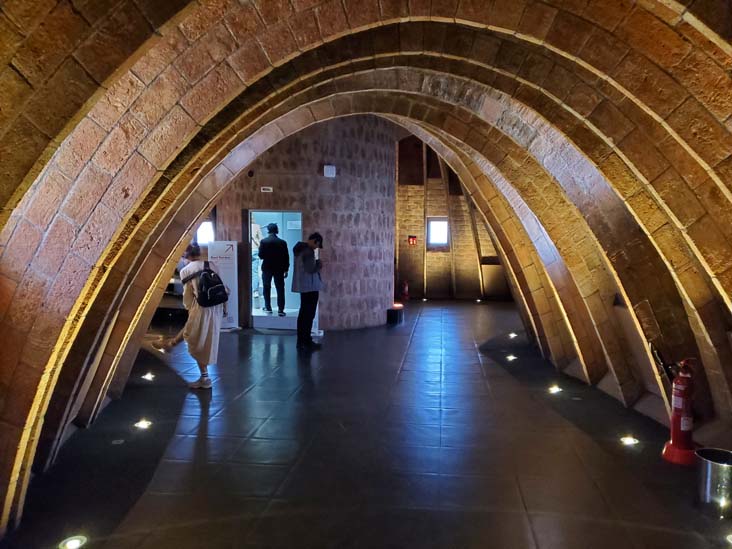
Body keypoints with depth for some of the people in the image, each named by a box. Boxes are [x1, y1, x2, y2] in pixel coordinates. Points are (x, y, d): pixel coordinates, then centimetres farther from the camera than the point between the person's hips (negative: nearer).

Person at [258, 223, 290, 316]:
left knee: (267, 289, 15)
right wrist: (286, 270, 6)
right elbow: (286, 257, -3)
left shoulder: (263, 241, -8)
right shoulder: (282, 242, -5)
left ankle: (268, 308, 18)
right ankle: (280, 310, -3)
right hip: (279, 269, 0)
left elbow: (261, 256, -8)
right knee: (280, 289, 2)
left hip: (267, 268, 0)